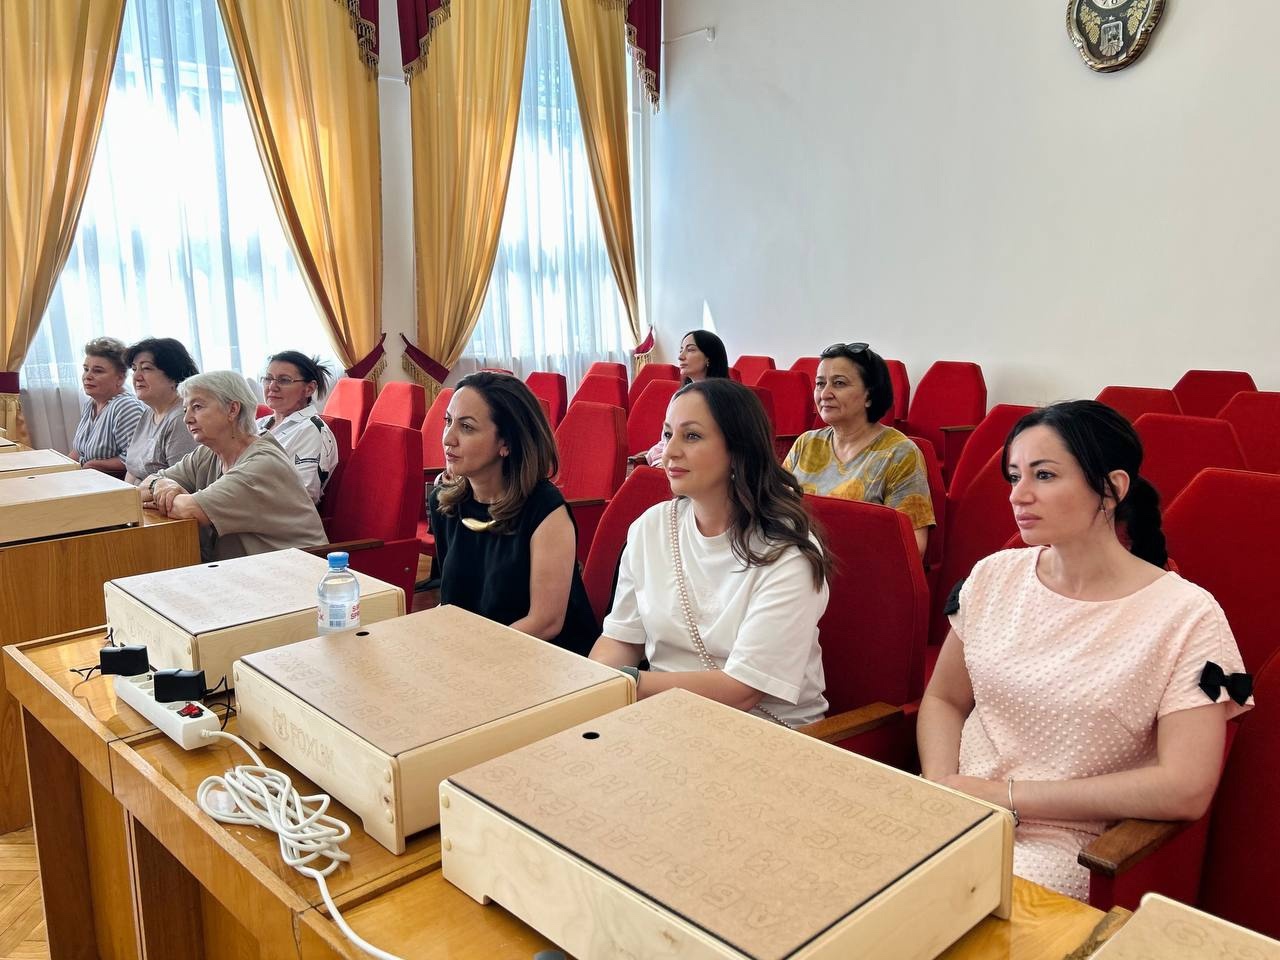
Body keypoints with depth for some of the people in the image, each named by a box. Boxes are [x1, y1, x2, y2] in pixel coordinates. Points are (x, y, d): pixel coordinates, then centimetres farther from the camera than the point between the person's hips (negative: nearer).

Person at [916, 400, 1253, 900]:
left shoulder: (1185, 616, -9)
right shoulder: (994, 576, 3)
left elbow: (1186, 790, -15)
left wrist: (1010, 795, -15)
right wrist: (940, 787, -9)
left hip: (1065, 842, -4)